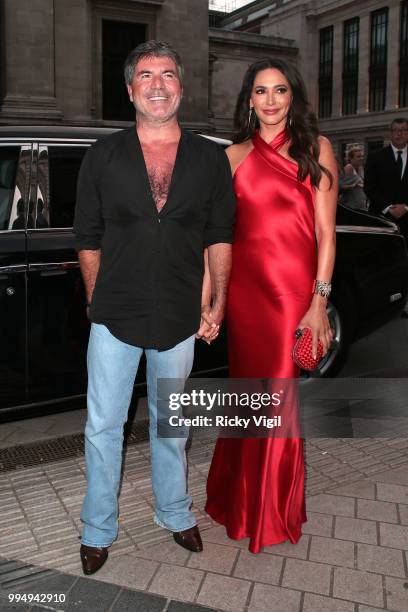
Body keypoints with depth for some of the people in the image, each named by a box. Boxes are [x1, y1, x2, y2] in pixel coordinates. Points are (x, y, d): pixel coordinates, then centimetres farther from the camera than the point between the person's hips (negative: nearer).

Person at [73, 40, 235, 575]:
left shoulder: (210, 159, 3)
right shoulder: (103, 156, 0)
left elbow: (220, 235, 5)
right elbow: (87, 238, 4)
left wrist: (217, 303, 1)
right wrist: (97, 302, 2)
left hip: (180, 318, 1)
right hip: (115, 316, 0)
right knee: (103, 425, 8)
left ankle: (175, 513, 38)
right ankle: (98, 531, 27)